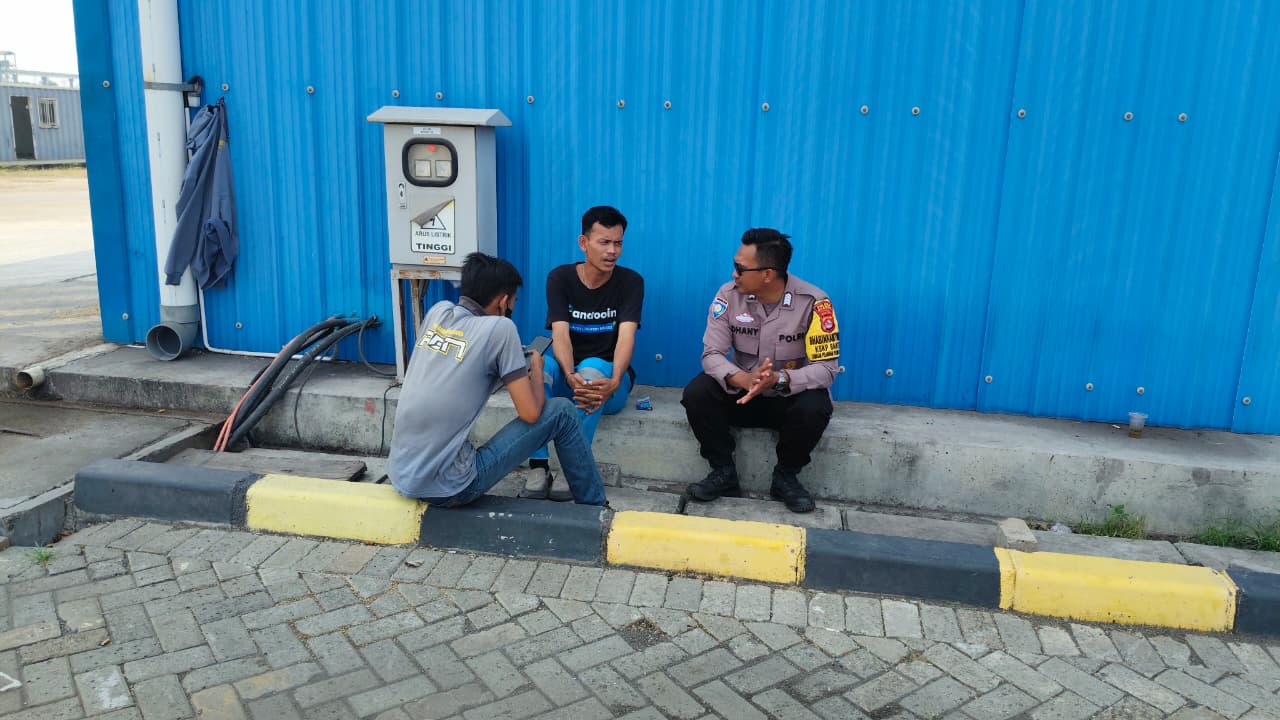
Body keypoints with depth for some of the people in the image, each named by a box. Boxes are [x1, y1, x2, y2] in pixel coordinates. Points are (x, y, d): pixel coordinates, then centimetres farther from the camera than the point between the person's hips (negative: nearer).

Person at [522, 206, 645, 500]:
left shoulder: (631, 281, -7)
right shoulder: (560, 277, -4)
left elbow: (626, 336, -20)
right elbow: (560, 334, -17)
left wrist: (614, 382, -40)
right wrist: (570, 377, -38)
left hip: (608, 376, -1)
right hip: (568, 373, 2)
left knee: (592, 368, -36)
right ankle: (538, 467, -32)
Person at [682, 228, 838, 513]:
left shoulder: (813, 302, -20)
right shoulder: (729, 295, -13)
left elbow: (826, 368, -22)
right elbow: (712, 354, -15)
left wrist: (778, 379, -41)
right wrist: (744, 379, -38)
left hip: (791, 396, -2)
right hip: (741, 391, 2)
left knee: (814, 408, -34)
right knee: (696, 393, -24)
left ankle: (786, 476, -5)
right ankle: (723, 471, -4)